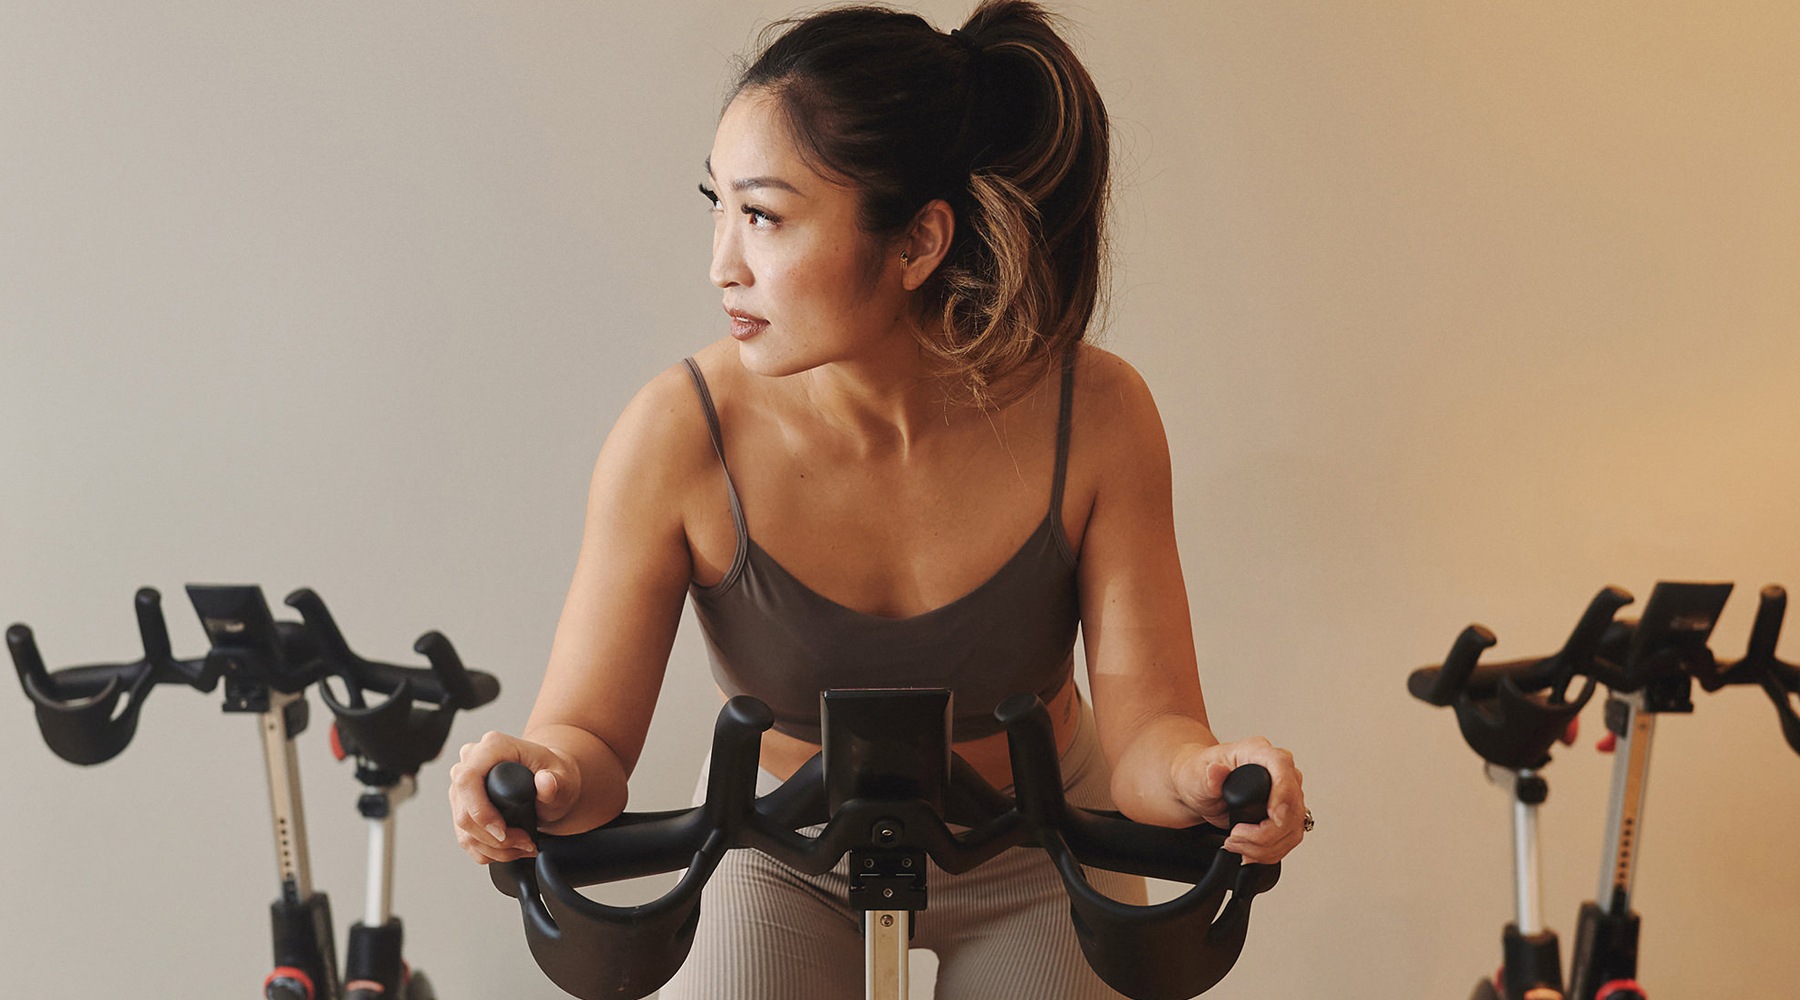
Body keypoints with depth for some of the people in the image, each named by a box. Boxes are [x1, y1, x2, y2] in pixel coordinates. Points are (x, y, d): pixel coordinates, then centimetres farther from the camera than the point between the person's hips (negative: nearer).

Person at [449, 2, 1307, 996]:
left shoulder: (1094, 418, -25)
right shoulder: (677, 437, -27)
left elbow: (1144, 722, -20)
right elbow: (589, 735, -21)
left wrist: (1201, 775, -43)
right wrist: (545, 779, -45)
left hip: (1033, 861, 1)